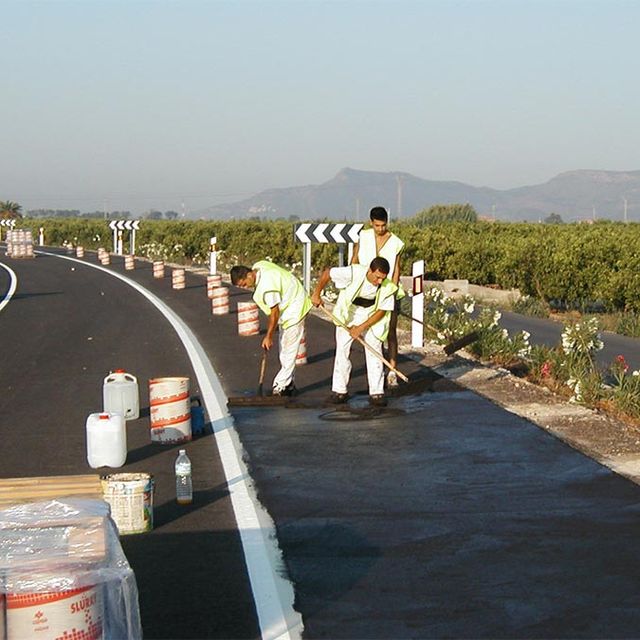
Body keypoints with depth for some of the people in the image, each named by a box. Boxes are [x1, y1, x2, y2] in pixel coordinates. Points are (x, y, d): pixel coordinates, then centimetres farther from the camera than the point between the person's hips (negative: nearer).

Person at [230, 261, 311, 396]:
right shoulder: (257, 266, -6)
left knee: (288, 350, -6)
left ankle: (280, 386, -4)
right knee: (283, 348, 13)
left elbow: (274, 312, -25)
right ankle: (288, 385, 19)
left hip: (294, 310, -10)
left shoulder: (267, 287, -32)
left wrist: (268, 337, -16)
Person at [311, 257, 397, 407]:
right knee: (342, 349, -7)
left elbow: (381, 311, -14)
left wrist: (360, 328, -19)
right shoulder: (354, 273, -30)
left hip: (371, 319, 1)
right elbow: (327, 273, -18)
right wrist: (316, 294, -15)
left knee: (374, 352, -10)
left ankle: (376, 392, -3)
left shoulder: (387, 287, -23)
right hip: (347, 315, -1)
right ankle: (339, 390, 4)